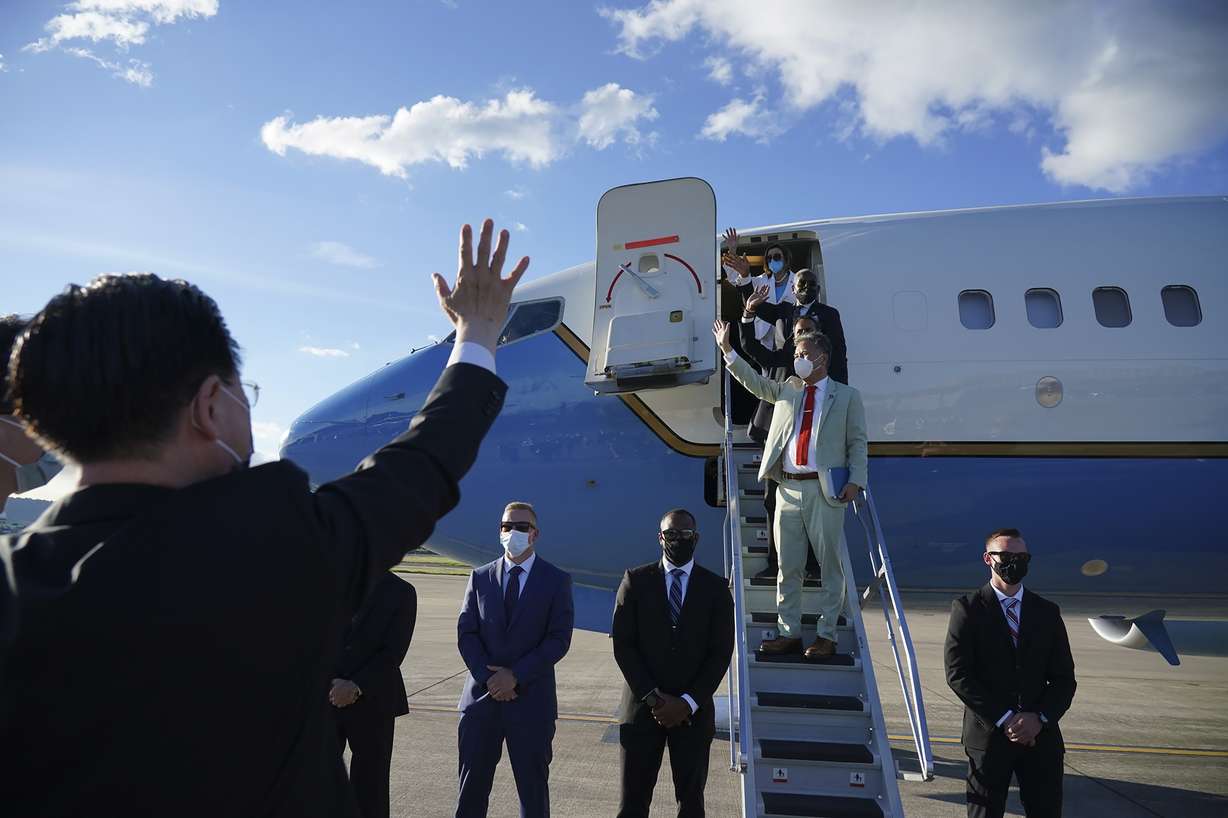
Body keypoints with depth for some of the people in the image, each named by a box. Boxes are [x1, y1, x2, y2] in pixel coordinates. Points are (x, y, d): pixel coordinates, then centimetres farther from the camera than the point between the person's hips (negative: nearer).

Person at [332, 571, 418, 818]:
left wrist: (356, 687, -15)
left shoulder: (400, 592, -4)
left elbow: (393, 653, -8)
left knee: (370, 781, 5)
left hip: (372, 701, -2)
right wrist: (329, 683, -9)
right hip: (325, 695, 2)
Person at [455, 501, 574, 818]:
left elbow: (559, 639, -8)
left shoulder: (557, 580, -1)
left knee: (533, 789, 9)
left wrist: (515, 676, -14)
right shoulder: (480, 577, 7)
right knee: (471, 787, 9)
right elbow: (466, 633, 3)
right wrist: (488, 677, -10)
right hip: (482, 696, 2)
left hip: (531, 699, -2)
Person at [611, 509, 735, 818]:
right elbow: (622, 644, -3)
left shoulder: (715, 587, 2)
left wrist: (688, 703, -10)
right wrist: (652, 697, -10)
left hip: (694, 711, 1)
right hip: (642, 708, 0)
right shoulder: (636, 581, 0)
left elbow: (721, 652, -2)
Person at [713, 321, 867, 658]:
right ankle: (789, 633, 17)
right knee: (788, 565, 7)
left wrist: (856, 480, -9)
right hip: (788, 488, 4)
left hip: (825, 490, -3)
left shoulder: (847, 396, 7)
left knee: (830, 564, 2)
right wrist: (727, 350, 7)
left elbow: (857, 442, 3)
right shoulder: (786, 390, 18)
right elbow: (754, 381, 16)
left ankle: (826, 635, 13)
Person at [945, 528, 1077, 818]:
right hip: (988, 734, -3)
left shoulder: (1047, 612, 9)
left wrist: (1040, 718, -8)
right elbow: (957, 674, -9)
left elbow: (1064, 677, 7)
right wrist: (1004, 719, -13)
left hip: (1041, 735, 3)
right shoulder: (967, 609, -4)